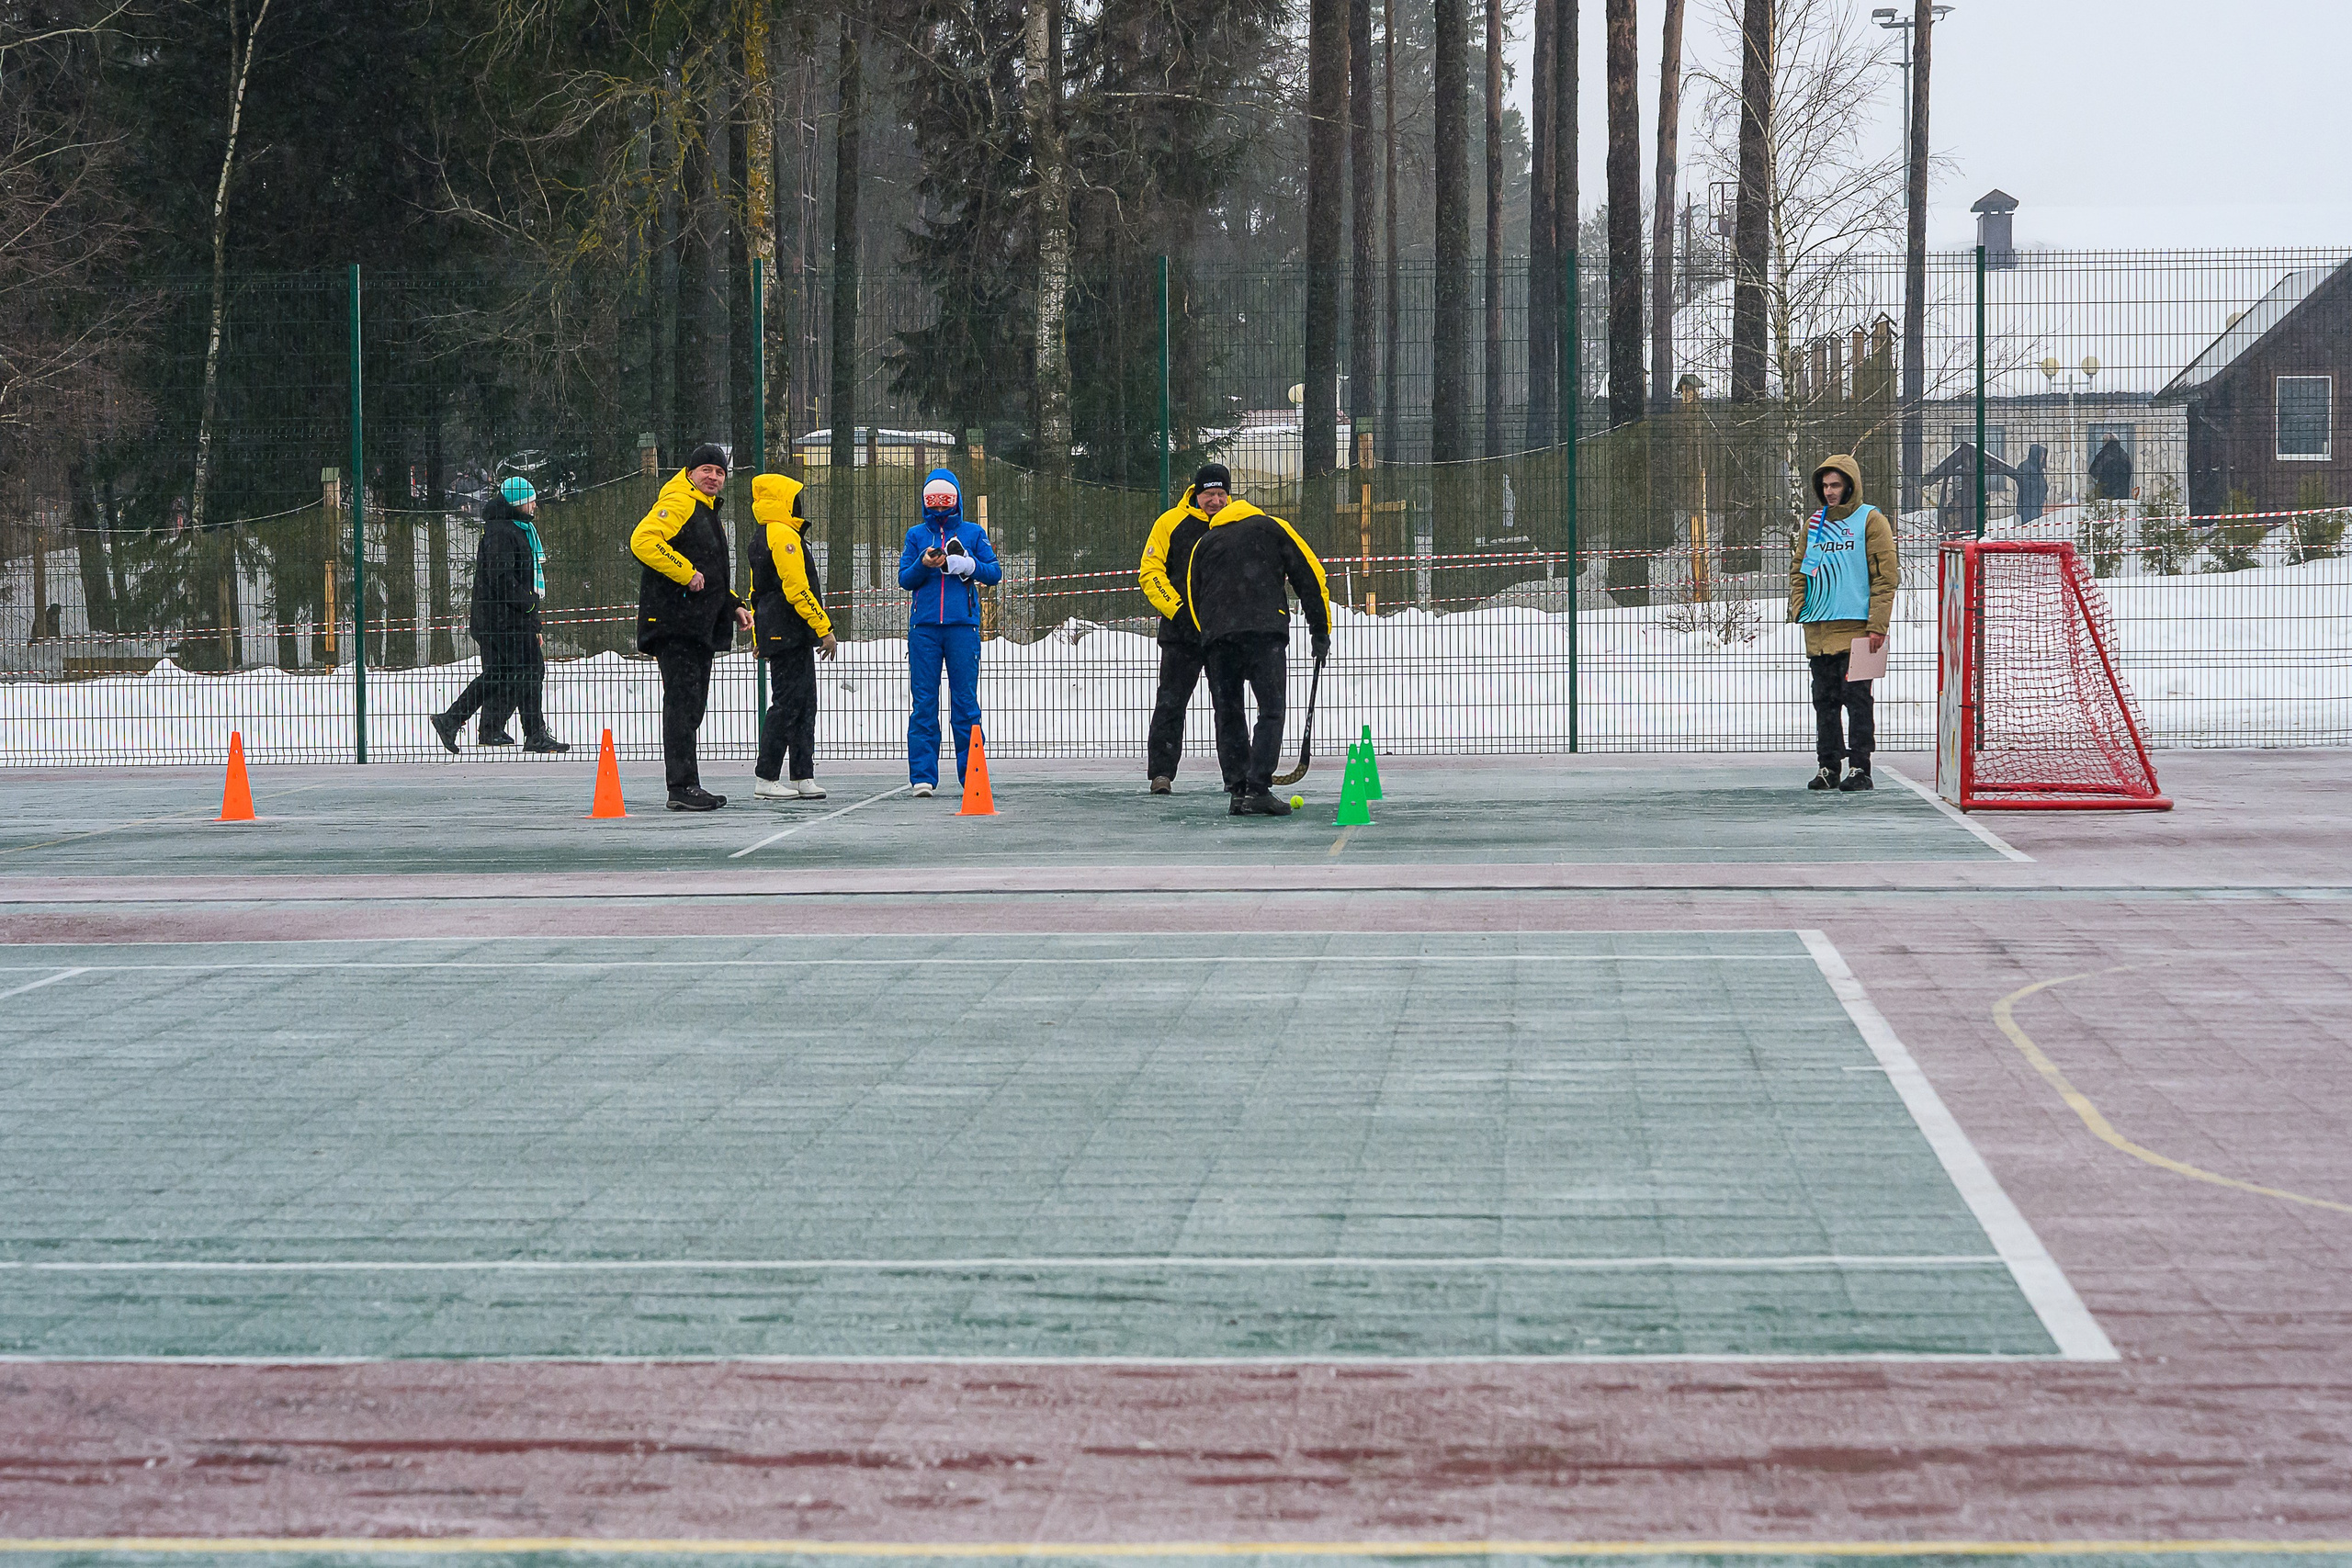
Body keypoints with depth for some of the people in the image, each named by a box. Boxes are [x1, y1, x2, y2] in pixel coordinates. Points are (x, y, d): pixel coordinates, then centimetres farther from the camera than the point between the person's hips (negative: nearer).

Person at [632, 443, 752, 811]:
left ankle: (687, 787, 16)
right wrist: (685, 573, -22)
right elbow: (643, 540, -24)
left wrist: (732, 605, 22)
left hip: (700, 627, 10)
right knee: (682, 702, -12)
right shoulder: (678, 503, -8)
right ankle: (682, 787, -14)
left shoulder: (708, 511, 24)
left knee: (692, 706, 11)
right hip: (675, 624, -10)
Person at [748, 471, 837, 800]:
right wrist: (825, 627, -18)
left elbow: (757, 593, 23)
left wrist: (759, 635, 26)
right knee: (788, 704, -8)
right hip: (790, 634, -10)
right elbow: (797, 588, -20)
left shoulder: (763, 538, 20)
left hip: (775, 634, 10)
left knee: (803, 704, 10)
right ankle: (766, 779, -7)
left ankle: (804, 777, 8)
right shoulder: (784, 536, -13)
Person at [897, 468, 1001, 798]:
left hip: (963, 625, -1)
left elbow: (995, 572, 5)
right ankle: (923, 776, -1)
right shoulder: (916, 535, 13)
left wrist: (969, 566, -12)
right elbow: (904, 579, 8)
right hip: (924, 627, 1)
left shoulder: (973, 533, 11)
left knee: (966, 701, -1)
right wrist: (923, 565, -11)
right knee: (924, 702, -2)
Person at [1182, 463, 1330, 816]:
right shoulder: (1271, 528, 17)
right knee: (1271, 710, -3)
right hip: (1264, 629, -3)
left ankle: (1237, 790, 5)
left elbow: (1193, 601, 23)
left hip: (1216, 635, 3)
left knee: (1228, 714, 11)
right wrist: (1321, 629, 16)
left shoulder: (1204, 545, 25)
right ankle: (1257, 790, -16)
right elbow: (1310, 575, 11)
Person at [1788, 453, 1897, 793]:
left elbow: (1884, 576, -6)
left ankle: (1860, 768, -3)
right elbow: (1798, 569, 22)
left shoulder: (1870, 521, -1)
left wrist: (1877, 625, -12)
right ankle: (1828, 766, 14)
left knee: (1856, 699, -6)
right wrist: (1798, 608, 5)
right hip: (1818, 629, 6)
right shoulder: (1814, 524, 16)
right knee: (1825, 701, 8)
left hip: (1855, 627, -6)